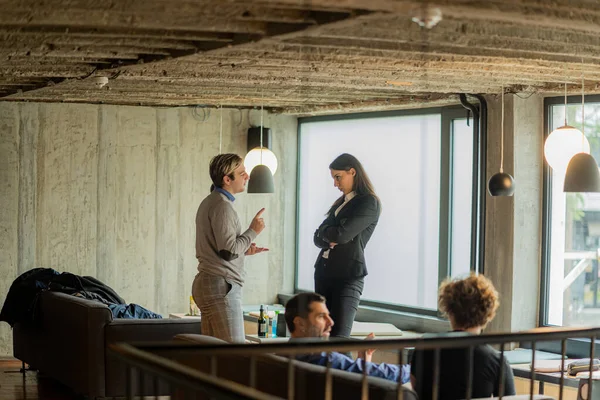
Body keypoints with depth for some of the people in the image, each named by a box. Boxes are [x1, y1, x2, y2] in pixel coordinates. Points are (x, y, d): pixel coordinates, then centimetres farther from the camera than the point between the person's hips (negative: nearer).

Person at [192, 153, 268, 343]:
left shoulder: (209, 202, 17)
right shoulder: (222, 206, -14)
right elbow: (228, 252, -19)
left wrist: (244, 250, 16)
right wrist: (253, 231, -8)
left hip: (206, 283, 10)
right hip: (221, 286, -10)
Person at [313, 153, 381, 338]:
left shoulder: (369, 203, -7)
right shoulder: (340, 203, 17)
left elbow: (343, 234, -18)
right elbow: (318, 238, 14)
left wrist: (325, 231, 3)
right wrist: (330, 238, -9)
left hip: (348, 277, -8)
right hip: (323, 273, 8)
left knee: (338, 338, -16)